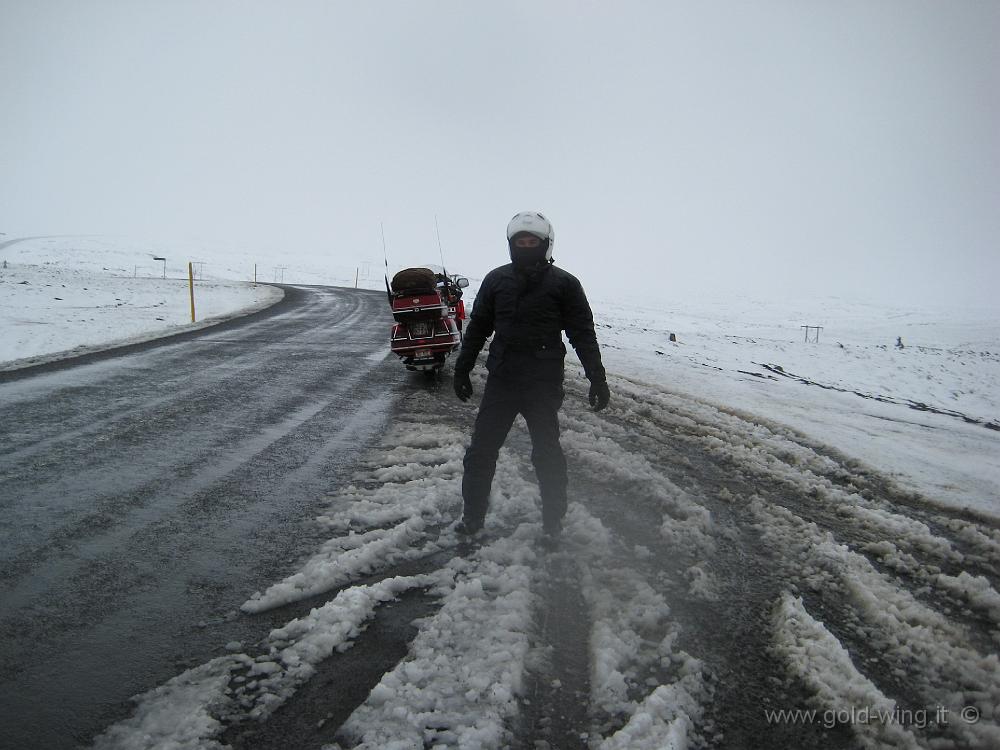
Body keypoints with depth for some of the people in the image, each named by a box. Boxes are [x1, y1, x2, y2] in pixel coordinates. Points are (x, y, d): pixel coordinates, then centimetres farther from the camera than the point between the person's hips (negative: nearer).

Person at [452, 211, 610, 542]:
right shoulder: (496, 280, 7)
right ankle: (472, 516, 20)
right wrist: (462, 369, 13)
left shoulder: (564, 284, -1)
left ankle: (553, 521, 24)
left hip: (544, 386, -3)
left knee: (547, 454, 7)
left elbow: (583, 333, 0)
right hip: (500, 381, 3)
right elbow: (477, 327, 13)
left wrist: (597, 378, -3)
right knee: (481, 451, 5)